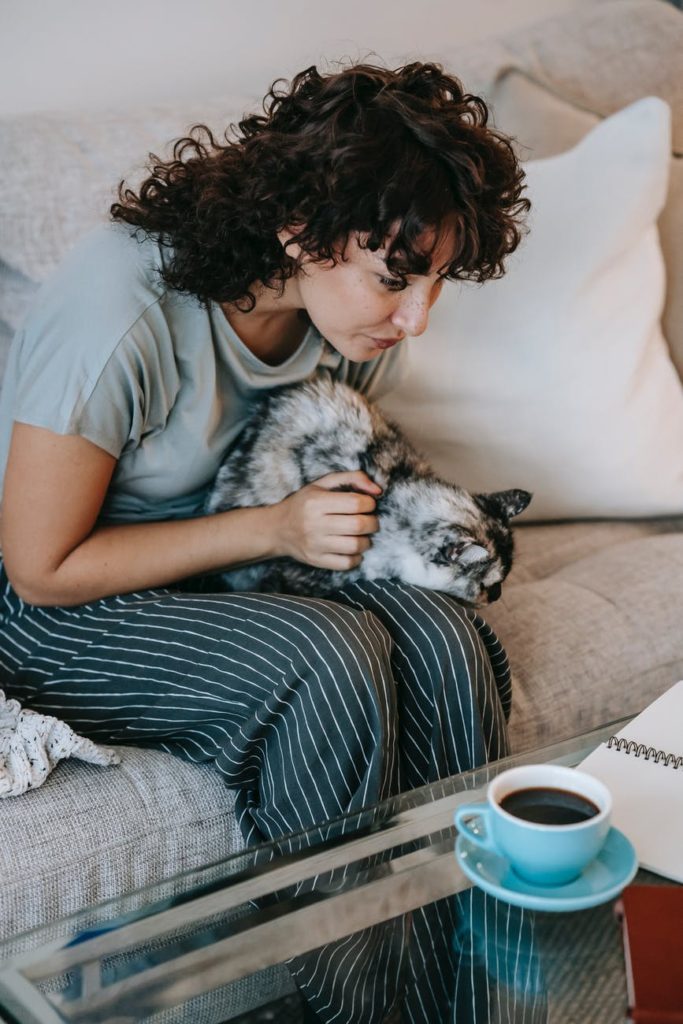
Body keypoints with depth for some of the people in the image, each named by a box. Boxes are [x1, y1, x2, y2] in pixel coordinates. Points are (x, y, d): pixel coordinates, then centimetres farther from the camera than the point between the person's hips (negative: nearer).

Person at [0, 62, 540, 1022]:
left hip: (244, 569, 6)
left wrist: (363, 494, -11)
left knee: (444, 639, -22)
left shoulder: (352, 308, -9)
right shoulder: (122, 309, -29)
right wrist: (275, 527, -27)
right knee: (332, 657, -31)